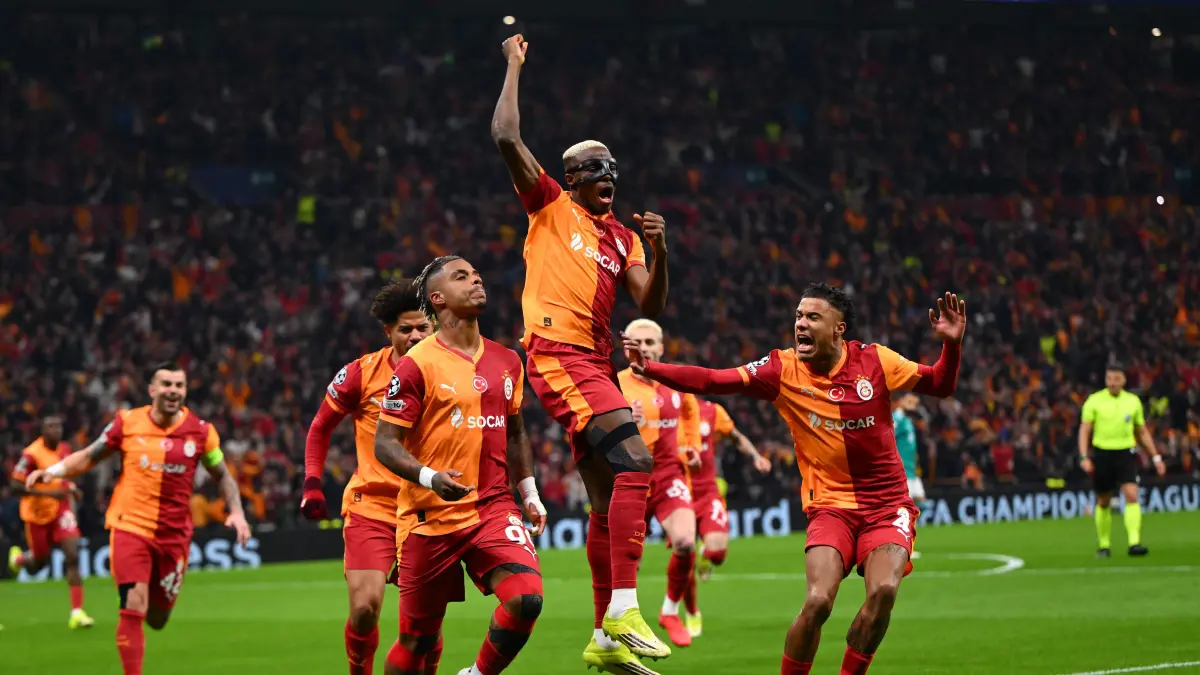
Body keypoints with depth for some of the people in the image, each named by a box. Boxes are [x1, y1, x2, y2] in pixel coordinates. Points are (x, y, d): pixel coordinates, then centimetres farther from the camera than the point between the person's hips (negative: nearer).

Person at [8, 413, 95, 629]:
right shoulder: (32, 454, -20)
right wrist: (47, 492, -30)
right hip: (38, 513, -4)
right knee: (39, 563, 11)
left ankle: (77, 612, -16)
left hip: (61, 510, 4)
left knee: (72, 555, -15)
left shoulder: (65, 449, 0)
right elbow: (16, 486, -23)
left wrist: (71, 488, 0)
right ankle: (19, 558, 51)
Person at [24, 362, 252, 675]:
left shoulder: (200, 431, -1)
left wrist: (237, 512, -3)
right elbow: (89, 457, 8)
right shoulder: (127, 423, -3)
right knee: (134, 607, -17)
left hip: (174, 535, 2)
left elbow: (222, 475, 11)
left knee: (157, 619, 10)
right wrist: (52, 471, -7)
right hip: (130, 528, -2)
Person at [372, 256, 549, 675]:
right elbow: (385, 444, -10)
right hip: (430, 516, -4)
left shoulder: (506, 361, 10)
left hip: (494, 507, 4)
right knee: (418, 638, 2)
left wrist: (529, 493, 17)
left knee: (526, 598, -20)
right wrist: (430, 477, -25)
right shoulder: (417, 364, -8)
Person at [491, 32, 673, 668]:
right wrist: (514, 67, -1)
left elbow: (650, 306, 12)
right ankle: (623, 610, -27)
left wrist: (659, 253, -4)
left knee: (608, 501, 10)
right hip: (557, 353, -8)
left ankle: (604, 637, 17)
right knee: (635, 461, -22)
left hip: (595, 363, 8)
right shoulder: (550, 205, 4)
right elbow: (506, 139, -8)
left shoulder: (622, 235, 20)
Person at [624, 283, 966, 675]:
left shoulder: (874, 360, -3)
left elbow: (939, 385, 7)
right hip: (830, 505, 0)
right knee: (818, 601, -22)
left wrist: (951, 345, -12)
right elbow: (712, 381, -10)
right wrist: (649, 369, -21)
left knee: (884, 591, -24)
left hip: (886, 504, 0)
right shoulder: (783, 369, -4)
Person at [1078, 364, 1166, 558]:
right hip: (1102, 453, -1)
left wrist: (1155, 457, 13)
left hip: (1126, 454, 1)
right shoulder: (1094, 401, 0)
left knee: (1132, 496, -16)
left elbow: (1142, 433, 17)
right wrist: (1084, 457, -14)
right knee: (1103, 503, 7)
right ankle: (1104, 546, 21)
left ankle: (1134, 543, -22)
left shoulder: (1133, 401, 7)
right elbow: (1084, 430, -2)